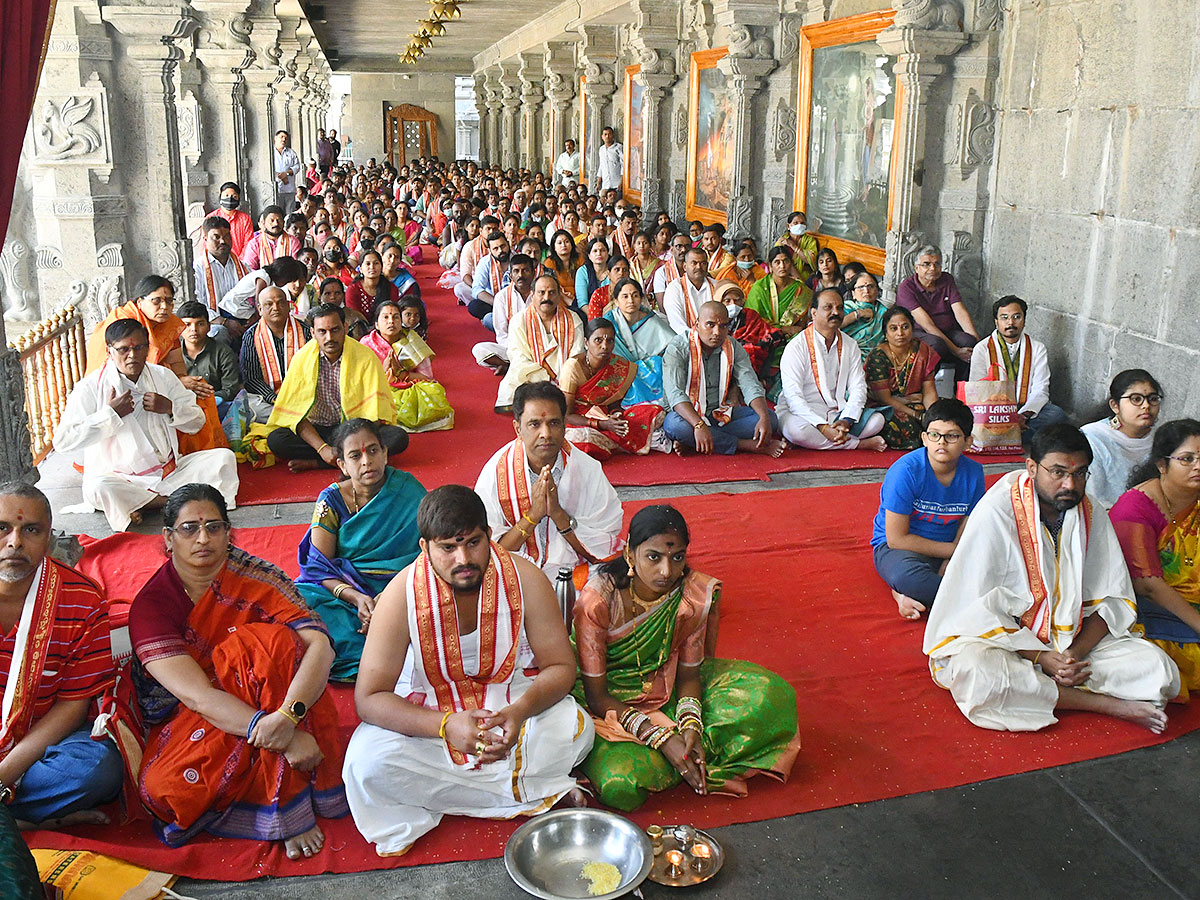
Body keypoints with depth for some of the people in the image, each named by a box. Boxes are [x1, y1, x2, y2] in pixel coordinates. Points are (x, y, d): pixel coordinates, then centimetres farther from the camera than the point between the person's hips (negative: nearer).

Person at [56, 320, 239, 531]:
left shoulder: (163, 376, 7)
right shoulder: (91, 387, -5)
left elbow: (197, 423, 11)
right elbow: (62, 441, -13)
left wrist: (171, 408, -9)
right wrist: (110, 413, -16)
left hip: (170, 470, 4)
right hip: (122, 479, -4)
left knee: (224, 459, -14)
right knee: (97, 489, -37)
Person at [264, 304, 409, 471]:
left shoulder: (366, 357, -8)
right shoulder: (302, 358, -5)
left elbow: (374, 414, -10)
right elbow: (296, 413, -9)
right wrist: (322, 448, -23)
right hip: (317, 431, 1)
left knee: (399, 437, -28)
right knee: (275, 440, -26)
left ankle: (314, 463, -24)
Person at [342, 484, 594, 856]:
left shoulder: (524, 578, -18)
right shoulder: (403, 595, -22)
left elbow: (561, 666, -12)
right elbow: (368, 698, -21)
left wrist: (521, 711, -33)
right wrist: (445, 725, -36)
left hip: (505, 703, 1)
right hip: (425, 713, -1)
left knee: (575, 728, -26)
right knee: (368, 764, -29)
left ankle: (442, 792, -12)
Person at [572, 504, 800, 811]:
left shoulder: (697, 594, -15)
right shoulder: (597, 600, -25)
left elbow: (688, 674, -4)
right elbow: (596, 695, -19)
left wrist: (691, 726, -24)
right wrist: (661, 737, -27)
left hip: (668, 690, 3)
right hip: (613, 702, -3)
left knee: (770, 695, -15)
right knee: (620, 785, -32)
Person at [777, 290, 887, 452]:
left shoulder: (850, 346, 9)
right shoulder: (796, 347, -9)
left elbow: (858, 388, 3)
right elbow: (793, 396, -16)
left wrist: (846, 421, -17)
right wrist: (822, 427, -27)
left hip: (838, 412, 5)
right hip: (803, 413, -5)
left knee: (877, 419, -16)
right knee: (796, 429, -38)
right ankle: (859, 444, -22)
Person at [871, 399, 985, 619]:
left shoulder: (973, 473, -5)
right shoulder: (906, 471, -19)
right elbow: (896, 539, -18)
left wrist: (945, 570, -21)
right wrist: (953, 549, -15)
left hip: (949, 552, 5)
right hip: (896, 549, -5)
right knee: (907, 575, -40)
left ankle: (908, 594, -18)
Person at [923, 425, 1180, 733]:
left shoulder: (1093, 516, 1)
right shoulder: (996, 513, -15)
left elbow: (1115, 598, 3)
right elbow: (980, 607, -14)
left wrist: (1077, 652, -15)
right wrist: (1040, 657, -21)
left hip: (1073, 640, 4)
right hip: (1002, 638, -3)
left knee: (1161, 670, -14)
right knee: (977, 676, -37)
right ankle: (1109, 704, -22)